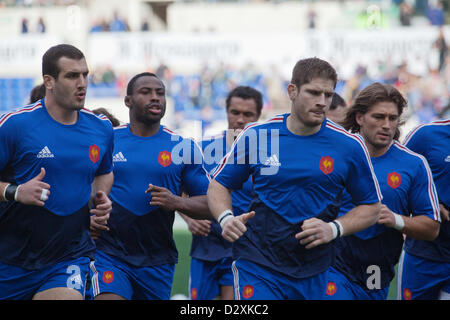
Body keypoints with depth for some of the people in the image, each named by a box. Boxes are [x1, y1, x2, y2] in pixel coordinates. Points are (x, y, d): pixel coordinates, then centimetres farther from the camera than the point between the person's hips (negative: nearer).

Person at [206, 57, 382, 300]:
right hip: (256, 263, -1)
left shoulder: (349, 146, -1)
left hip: (313, 274, 1)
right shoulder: (255, 135, -1)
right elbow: (218, 185, 11)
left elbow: (371, 207, 8)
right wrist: (225, 218, -10)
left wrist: (334, 229, -10)